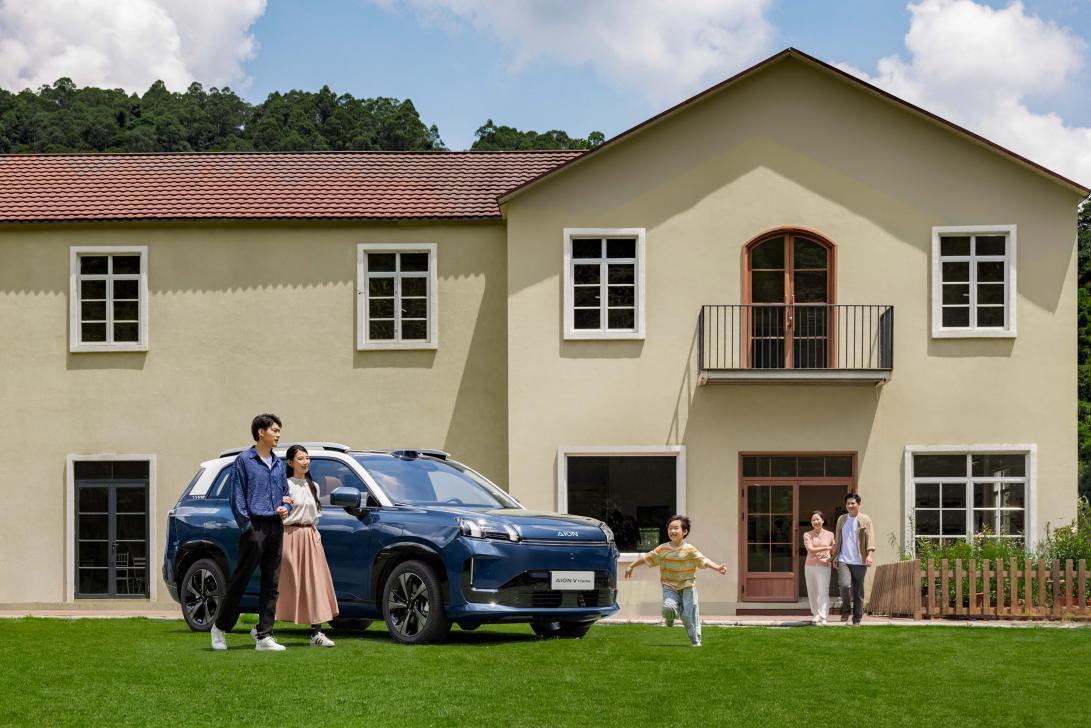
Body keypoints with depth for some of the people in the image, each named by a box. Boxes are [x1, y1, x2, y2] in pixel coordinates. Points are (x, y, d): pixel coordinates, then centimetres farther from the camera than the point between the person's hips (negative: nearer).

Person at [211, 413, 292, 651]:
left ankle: (264, 636, 5)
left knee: (271, 584, 4)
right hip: (255, 526, -6)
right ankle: (220, 627, 11)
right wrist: (246, 525, -13)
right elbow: (237, 497, -6)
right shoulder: (244, 461, -2)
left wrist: (286, 508, 2)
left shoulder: (278, 464, 16)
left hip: (276, 527, 6)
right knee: (240, 579, -3)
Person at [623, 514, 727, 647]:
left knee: (689, 615, -8)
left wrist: (718, 567, -27)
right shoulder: (662, 549, 0)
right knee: (668, 608, -23)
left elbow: (704, 560, -13)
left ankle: (696, 641, 8)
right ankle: (670, 619, 15)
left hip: (687, 587, -1)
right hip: (670, 587, 1)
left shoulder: (690, 550, -6)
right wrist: (631, 566, 17)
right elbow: (647, 558, 11)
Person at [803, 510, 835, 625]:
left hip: (824, 567, -2)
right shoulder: (807, 535, 3)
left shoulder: (829, 535, 5)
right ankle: (815, 614, 27)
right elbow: (810, 549, -12)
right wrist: (827, 548, -16)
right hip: (810, 566, 2)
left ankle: (823, 618, -15)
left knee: (823, 592, -12)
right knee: (812, 592, 9)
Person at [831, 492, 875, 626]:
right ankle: (845, 610, 4)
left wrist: (869, 555, -19)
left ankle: (857, 620, 12)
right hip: (843, 560, 1)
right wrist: (834, 557, 15)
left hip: (859, 562, -1)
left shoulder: (865, 520, 3)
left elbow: (870, 539, -5)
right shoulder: (841, 519, 13)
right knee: (844, 585, -20)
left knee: (858, 592, 3)